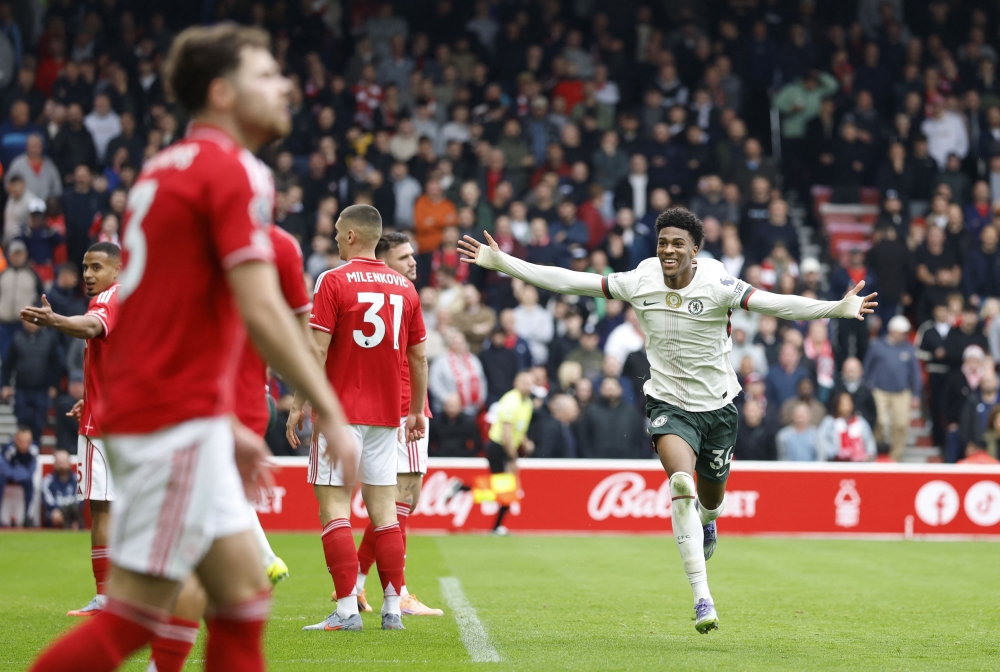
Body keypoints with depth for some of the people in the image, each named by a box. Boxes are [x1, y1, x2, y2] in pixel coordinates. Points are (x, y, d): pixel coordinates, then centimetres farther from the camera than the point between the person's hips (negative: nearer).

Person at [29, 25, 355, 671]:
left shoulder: (169, 167, 17)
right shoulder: (232, 171, -11)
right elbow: (261, 312, -20)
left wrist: (225, 424, 23)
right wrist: (330, 413, -15)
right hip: (176, 421, -10)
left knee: (244, 593, 10)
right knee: (136, 616, -7)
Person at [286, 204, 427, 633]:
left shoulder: (333, 281, -7)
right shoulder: (404, 287, 9)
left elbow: (317, 350, -12)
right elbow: (418, 357, 12)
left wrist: (299, 404, -6)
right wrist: (417, 411, 20)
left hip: (340, 411, -5)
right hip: (386, 414, 5)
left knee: (334, 505, -3)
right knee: (383, 507, 8)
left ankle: (347, 609, -11)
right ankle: (392, 607, 6)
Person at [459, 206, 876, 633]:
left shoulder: (717, 286, -16)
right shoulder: (638, 284, -10)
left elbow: (776, 304, -25)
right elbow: (568, 282, -6)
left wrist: (838, 308, -39)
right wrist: (500, 262, -9)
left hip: (718, 405, 1)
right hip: (668, 403, -1)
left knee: (710, 499, 16)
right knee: (681, 485, -25)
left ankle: (707, 520, 59)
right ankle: (702, 597, -25)